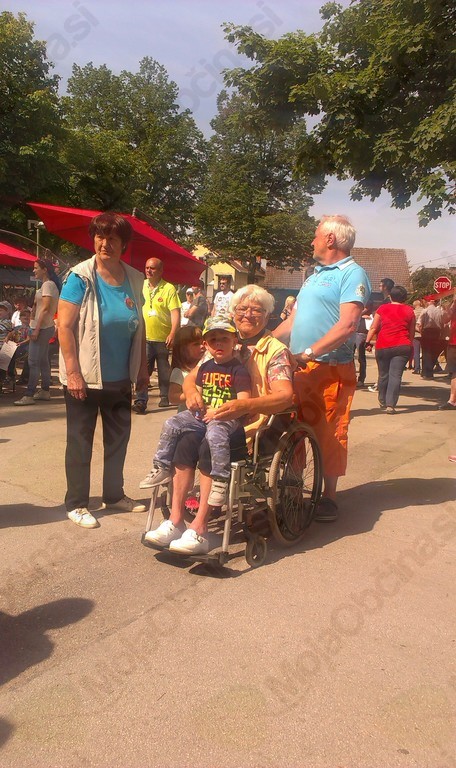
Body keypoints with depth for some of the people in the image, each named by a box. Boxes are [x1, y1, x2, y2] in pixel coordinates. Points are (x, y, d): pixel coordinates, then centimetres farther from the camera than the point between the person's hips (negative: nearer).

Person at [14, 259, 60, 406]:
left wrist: (36, 329, -21)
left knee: (33, 362, -11)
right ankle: (45, 391, 19)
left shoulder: (48, 285, -13)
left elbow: (45, 309, -20)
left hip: (42, 328, -10)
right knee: (43, 361, 13)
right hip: (45, 327, 10)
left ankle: (29, 395, -11)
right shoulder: (49, 285, 18)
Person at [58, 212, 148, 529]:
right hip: (85, 378, -5)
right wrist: (73, 373, -19)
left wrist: (142, 368, 10)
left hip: (121, 380, 5)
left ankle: (115, 494, 33)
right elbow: (64, 326, -15)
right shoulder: (80, 276, -12)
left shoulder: (134, 279, 3)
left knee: (119, 438, 16)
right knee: (80, 442, 7)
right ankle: (76, 504, 20)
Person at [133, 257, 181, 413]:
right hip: (144, 337, 2)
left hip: (163, 337, -2)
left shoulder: (169, 288, -5)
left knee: (164, 370, 11)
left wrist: (172, 333, -19)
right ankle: (140, 401, -2)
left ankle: (165, 397, 27)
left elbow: (175, 312, -10)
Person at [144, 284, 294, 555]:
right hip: (215, 419, 5)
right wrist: (192, 393, -5)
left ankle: (200, 531, -25)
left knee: (209, 447, -32)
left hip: (253, 427, -5)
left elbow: (285, 396, -17)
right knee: (185, 441, -26)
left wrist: (243, 405, -33)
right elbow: (192, 377, 21)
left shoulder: (276, 351, -2)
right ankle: (176, 521, -19)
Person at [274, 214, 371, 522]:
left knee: (329, 435, 0)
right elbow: (293, 320, 23)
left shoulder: (352, 274, -7)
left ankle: (329, 497, 14)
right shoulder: (315, 275, 21)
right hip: (300, 367, 8)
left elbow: (347, 325, -19)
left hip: (331, 368, -8)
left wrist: (309, 352, -23)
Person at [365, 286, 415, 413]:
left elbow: (373, 327, 2)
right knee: (396, 375, -5)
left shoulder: (382, 308, 4)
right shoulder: (409, 311, 7)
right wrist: (410, 346, 24)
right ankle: (390, 404, -13)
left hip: (383, 346, 1)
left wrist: (368, 342, 7)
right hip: (402, 346, 0)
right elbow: (412, 332, 13)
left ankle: (382, 401, 28)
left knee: (383, 374, 14)